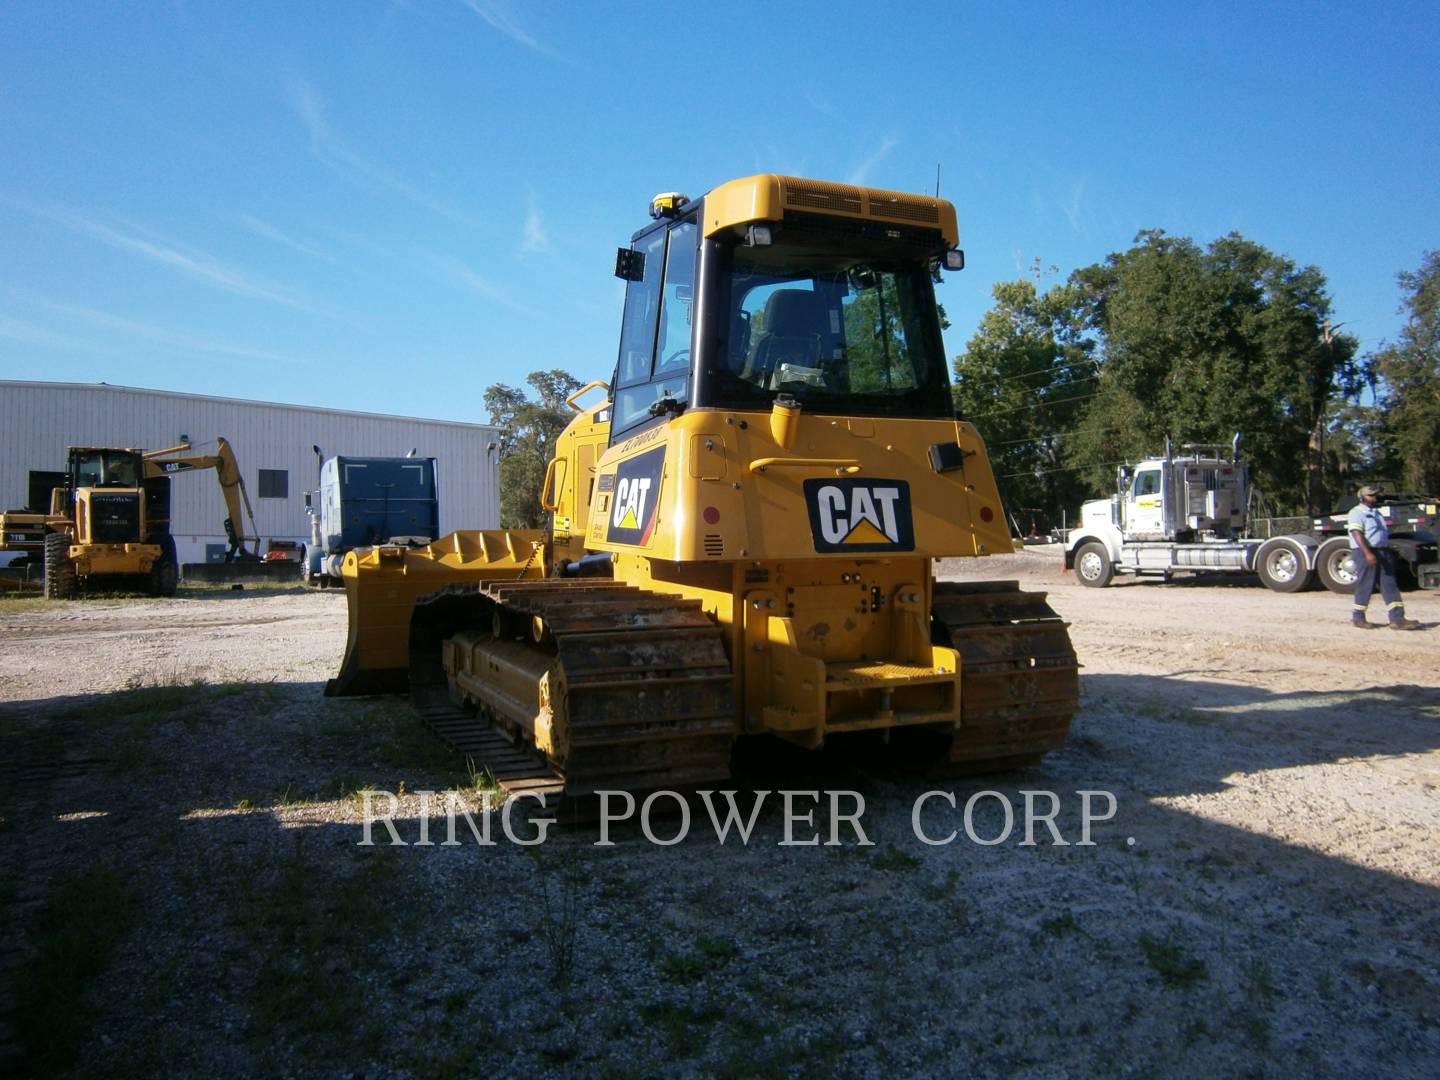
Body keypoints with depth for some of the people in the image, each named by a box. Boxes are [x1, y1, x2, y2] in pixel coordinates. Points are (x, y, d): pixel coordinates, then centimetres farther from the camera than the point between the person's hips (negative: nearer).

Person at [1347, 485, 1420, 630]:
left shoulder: (1377, 513, 21)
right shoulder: (1357, 513, -7)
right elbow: (1357, 534, -18)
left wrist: (1389, 552, 21)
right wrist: (1368, 553, -27)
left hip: (1383, 552, 8)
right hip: (1365, 552, -8)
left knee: (1390, 585, 1)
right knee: (1365, 586, -3)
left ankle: (1397, 619, -2)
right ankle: (1358, 617, 8)